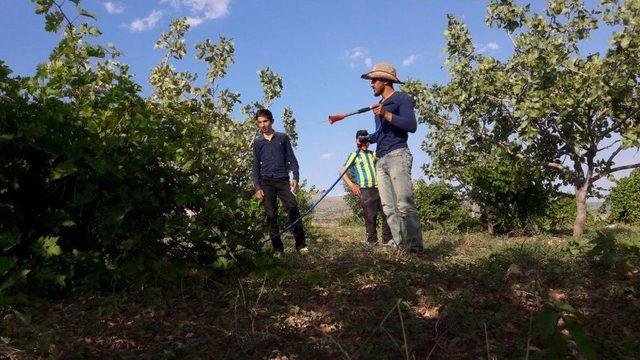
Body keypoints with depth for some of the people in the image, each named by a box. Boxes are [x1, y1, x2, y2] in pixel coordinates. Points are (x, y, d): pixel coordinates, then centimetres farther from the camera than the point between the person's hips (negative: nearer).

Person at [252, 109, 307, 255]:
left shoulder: (283, 138, 10)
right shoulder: (257, 143, 12)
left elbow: (291, 159, 8)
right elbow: (256, 166, 12)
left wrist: (295, 177, -5)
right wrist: (257, 187, 2)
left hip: (283, 180, -1)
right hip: (266, 182, 1)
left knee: (293, 209, -16)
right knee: (271, 216, -1)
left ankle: (300, 244, -12)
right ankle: (278, 249, 4)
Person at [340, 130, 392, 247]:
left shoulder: (374, 154, 18)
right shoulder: (354, 155, 6)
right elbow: (342, 171, 1)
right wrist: (351, 185, -7)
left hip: (379, 188, 4)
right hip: (365, 190, -4)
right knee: (370, 217, -2)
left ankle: (387, 239, 7)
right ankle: (372, 240, 10)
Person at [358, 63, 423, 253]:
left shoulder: (402, 99, 2)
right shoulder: (379, 105, 26)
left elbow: (412, 126, -13)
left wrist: (387, 115, -20)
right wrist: (364, 139, 22)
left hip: (397, 156, -8)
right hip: (381, 161, 8)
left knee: (404, 205, -15)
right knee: (389, 208, 0)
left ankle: (415, 248, -12)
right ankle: (402, 247, 0)